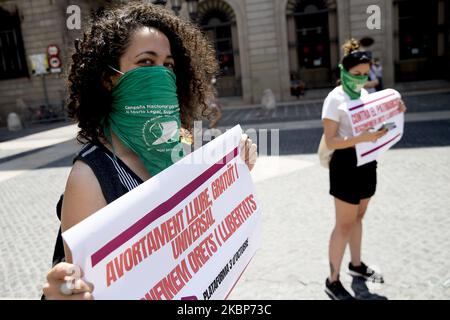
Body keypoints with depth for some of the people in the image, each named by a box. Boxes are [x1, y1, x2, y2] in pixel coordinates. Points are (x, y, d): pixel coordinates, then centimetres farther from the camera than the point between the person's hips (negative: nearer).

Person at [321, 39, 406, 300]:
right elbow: (330, 141, -20)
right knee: (345, 224, -1)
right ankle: (333, 282, 12)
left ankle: (356, 264, 38)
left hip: (367, 162, 7)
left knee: (358, 217, 20)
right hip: (347, 164, -7)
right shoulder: (335, 99, -14)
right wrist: (363, 138, -32)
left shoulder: (365, 93, 8)